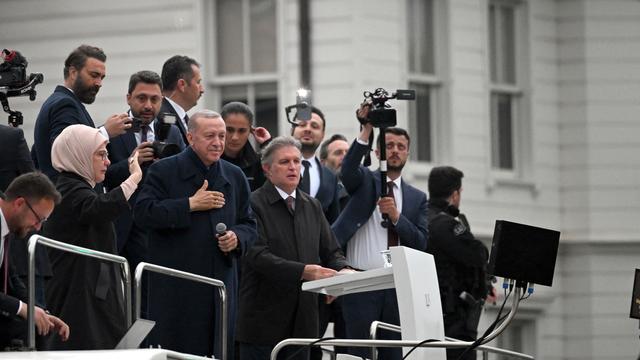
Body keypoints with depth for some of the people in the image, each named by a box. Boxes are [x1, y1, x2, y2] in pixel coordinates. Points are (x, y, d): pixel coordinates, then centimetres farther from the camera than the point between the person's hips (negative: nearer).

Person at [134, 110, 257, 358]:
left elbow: (249, 224, 20)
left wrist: (237, 238, -4)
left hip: (221, 282, 5)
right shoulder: (164, 171, 0)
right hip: (175, 288, -4)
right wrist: (190, 205, -13)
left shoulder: (234, 176, 15)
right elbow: (143, 212, -12)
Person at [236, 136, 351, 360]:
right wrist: (304, 272, -27)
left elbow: (331, 252, 16)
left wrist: (342, 270, -8)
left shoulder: (312, 207, 16)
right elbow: (257, 255, -17)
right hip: (263, 322, -6)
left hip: (302, 322, 6)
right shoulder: (254, 204, -7)